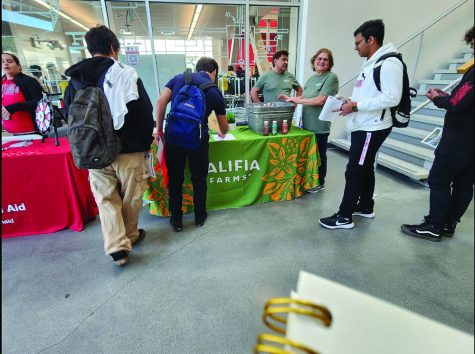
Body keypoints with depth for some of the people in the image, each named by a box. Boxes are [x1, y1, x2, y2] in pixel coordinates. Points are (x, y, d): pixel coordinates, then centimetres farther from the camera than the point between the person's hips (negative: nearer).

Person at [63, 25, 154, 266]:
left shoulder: (75, 79, 5)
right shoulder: (126, 74, -9)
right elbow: (145, 113, -8)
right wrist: (145, 143, 4)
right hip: (128, 150, -3)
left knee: (106, 199, 12)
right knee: (131, 197, 14)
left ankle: (116, 246, 6)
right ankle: (130, 235, 31)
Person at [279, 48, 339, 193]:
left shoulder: (331, 77, -11)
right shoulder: (312, 78, 12)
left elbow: (321, 100, -21)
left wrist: (297, 100, -16)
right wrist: (290, 98, 3)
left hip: (320, 126, -7)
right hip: (307, 124, 7)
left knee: (319, 154, 6)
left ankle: (320, 183, 23)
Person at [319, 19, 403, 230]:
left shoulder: (388, 63, -15)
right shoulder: (370, 63, 15)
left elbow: (392, 98, -23)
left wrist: (356, 105, -21)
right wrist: (351, 101, 5)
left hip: (373, 128, -10)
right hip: (363, 126, 10)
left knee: (354, 171, -6)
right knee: (365, 168, 16)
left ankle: (344, 216, 4)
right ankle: (365, 207, 31)